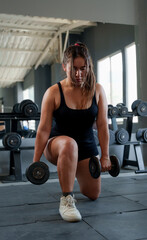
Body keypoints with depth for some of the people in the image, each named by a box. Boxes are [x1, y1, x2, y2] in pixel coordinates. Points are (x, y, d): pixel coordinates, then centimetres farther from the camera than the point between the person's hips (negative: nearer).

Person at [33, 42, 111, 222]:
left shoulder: (97, 91, -7)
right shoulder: (53, 93, -15)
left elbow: (102, 126, -6)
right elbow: (43, 129, -15)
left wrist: (105, 156, -7)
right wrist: (36, 161, -14)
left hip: (87, 147, 4)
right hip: (57, 144, -3)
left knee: (93, 195, 11)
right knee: (70, 144, -41)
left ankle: (74, 173, 45)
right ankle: (66, 200, -27)